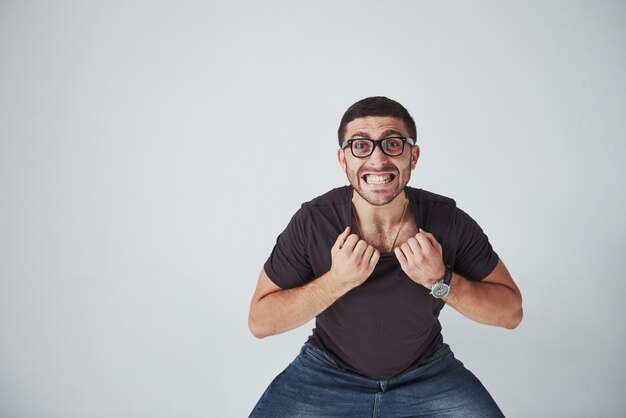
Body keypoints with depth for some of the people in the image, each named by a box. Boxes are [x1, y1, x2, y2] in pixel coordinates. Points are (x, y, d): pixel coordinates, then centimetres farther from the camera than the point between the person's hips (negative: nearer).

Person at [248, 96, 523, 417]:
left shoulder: (449, 220, -16)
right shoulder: (312, 222, -18)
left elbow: (511, 312, -9)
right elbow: (259, 322, -14)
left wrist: (440, 282, -26)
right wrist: (336, 280, -29)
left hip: (427, 374, 1)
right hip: (328, 372, 0)